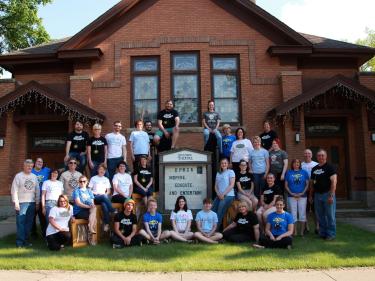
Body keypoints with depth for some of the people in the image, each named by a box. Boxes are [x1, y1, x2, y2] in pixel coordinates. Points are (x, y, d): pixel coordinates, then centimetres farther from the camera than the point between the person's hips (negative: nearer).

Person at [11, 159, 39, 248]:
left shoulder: (34, 177, 13)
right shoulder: (18, 176, 0)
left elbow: (37, 190, 14)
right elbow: (14, 190, -4)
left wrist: (37, 202, 10)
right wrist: (16, 202, -10)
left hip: (32, 203, 4)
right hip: (21, 203, -4)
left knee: (29, 223, 6)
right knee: (20, 222, -5)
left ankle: (26, 240, 14)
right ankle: (20, 242, 1)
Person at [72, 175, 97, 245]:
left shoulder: (89, 191, 19)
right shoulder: (76, 190, 3)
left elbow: (92, 203, 12)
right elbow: (78, 203, -10)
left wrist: (92, 206, -12)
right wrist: (88, 206, -22)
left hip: (89, 211, 5)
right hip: (78, 212, -4)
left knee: (94, 209, -29)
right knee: (94, 216, -29)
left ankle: (91, 230, -25)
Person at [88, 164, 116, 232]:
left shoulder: (106, 179, 23)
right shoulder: (93, 178, 14)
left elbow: (108, 191, 19)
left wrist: (106, 194, -3)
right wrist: (96, 193, -10)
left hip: (104, 197, 2)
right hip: (95, 197, -2)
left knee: (104, 205, -35)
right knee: (104, 197, -39)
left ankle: (106, 224, -41)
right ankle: (114, 212, -42)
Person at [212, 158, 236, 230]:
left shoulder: (230, 172, 2)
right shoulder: (218, 173, 19)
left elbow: (232, 185, -7)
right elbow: (216, 186, 15)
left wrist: (223, 194, -11)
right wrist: (218, 194, -4)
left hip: (228, 195, -6)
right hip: (219, 196, 6)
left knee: (219, 214, -13)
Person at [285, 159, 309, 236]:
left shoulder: (304, 172, 7)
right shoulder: (288, 173, 7)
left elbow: (307, 184, 4)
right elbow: (286, 185, 5)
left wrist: (302, 193, -8)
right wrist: (292, 193, -7)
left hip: (302, 196, 0)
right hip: (292, 196, 0)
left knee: (302, 214, 2)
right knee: (293, 214, 2)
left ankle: (302, 232, 11)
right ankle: (294, 232, 10)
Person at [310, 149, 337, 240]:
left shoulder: (330, 167, -5)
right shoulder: (314, 169, 13)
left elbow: (334, 181, -12)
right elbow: (312, 183, 18)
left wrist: (331, 195, -18)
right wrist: (311, 195, 13)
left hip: (327, 194, -6)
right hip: (317, 194, 6)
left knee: (330, 215, -1)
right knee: (320, 216, 10)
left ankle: (331, 234, 7)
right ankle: (322, 233, 20)